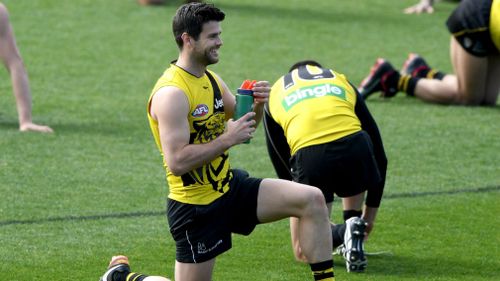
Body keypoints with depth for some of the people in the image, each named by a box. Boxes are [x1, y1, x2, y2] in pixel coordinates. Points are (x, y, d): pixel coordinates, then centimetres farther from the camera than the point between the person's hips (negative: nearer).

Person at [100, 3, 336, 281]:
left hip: (229, 186, 8)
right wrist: (227, 139, -26)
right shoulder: (172, 93, -22)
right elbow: (177, 162, -28)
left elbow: (242, 127, 17)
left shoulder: (211, 79, 6)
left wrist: (258, 106, -5)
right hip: (195, 204, -8)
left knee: (312, 199, -8)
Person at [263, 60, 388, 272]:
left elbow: (280, 165, 30)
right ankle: (354, 223, 21)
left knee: (304, 252, 15)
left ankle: (343, 233, -11)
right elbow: (379, 154, 31)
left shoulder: (275, 92, 31)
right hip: (354, 148, 1)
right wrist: (370, 212, 38)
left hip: (309, 157, -1)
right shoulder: (341, 82, 32)